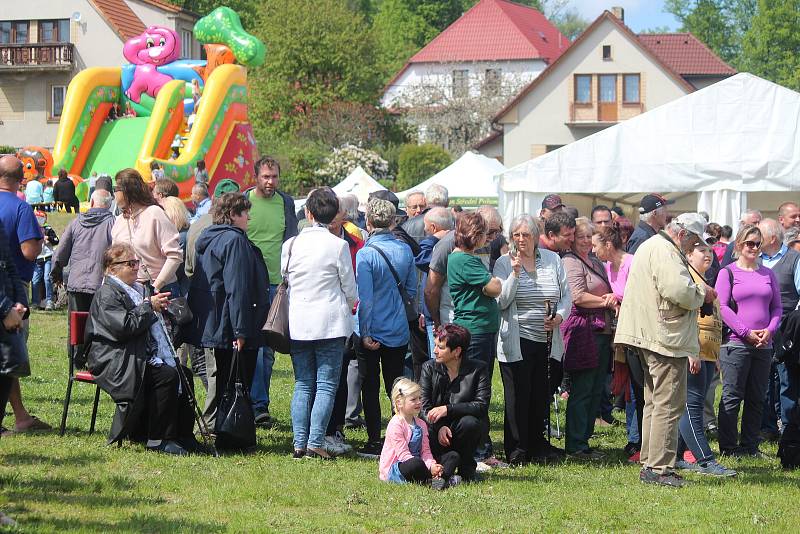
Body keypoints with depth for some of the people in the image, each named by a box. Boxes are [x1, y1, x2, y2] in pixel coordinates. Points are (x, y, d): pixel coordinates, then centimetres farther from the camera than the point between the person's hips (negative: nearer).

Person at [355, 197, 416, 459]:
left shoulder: (365, 254, -15)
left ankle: (375, 442, 4)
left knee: (370, 388, 4)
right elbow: (411, 290, 9)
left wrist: (365, 333, -12)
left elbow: (365, 298, -16)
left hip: (373, 331, -5)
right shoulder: (405, 250, 0)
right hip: (399, 330, 5)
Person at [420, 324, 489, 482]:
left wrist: (448, 409, -27)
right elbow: (424, 406, -5)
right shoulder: (429, 367, 0)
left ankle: (466, 467, -9)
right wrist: (439, 427, -25)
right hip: (437, 429, 1)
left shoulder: (478, 369, -6)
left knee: (469, 422, -35)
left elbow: (482, 405, -17)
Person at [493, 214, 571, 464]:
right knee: (518, 396, -3)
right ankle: (517, 450, 3)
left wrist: (559, 316, -9)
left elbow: (566, 296, 9)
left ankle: (538, 446, 19)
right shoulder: (504, 263, -3)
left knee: (542, 395, 8)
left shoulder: (552, 260, 7)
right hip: (517, 341, -4)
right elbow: (502, 301, -12)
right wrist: (515, 273, -20)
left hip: (547, 340, 4)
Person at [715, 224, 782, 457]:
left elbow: (777, 307, 14)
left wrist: (769, 330, -4)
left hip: (764, 345, 5)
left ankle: (749, 445, 13)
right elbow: (722, 307, -6)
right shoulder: (728, 272, 1)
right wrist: (747, 332, -13)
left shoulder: (768, 274, 14)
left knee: (756, 398, 7)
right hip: (735, 342, -5)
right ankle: (728, 447, 0)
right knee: (732, 396, -4)